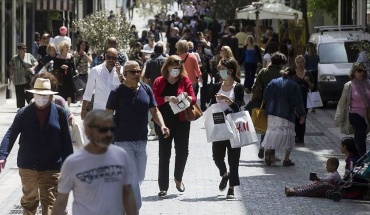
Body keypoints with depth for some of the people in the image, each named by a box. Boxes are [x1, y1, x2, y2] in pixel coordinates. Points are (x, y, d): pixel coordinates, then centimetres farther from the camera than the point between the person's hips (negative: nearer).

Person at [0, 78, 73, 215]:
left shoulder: (59, 113, -3)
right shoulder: (24, 113, -1)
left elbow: (66, 140, 0)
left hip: (51, 167, -2)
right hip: (28, 166, 2)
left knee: (50, 202, -4)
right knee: (29, 200, 15)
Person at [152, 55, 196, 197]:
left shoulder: (185, 80, 4)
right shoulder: (159, 82, 2)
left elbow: (194, 99, 0)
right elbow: (153, 100, -8)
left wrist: (188, 98, -23)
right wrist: (167, 98, -24)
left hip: (181, 121, 1)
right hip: (164, 122, -1)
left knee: (183, 151, 1)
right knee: (164, 154, 0)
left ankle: (178, 178, 28)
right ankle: (163, 187, 4)